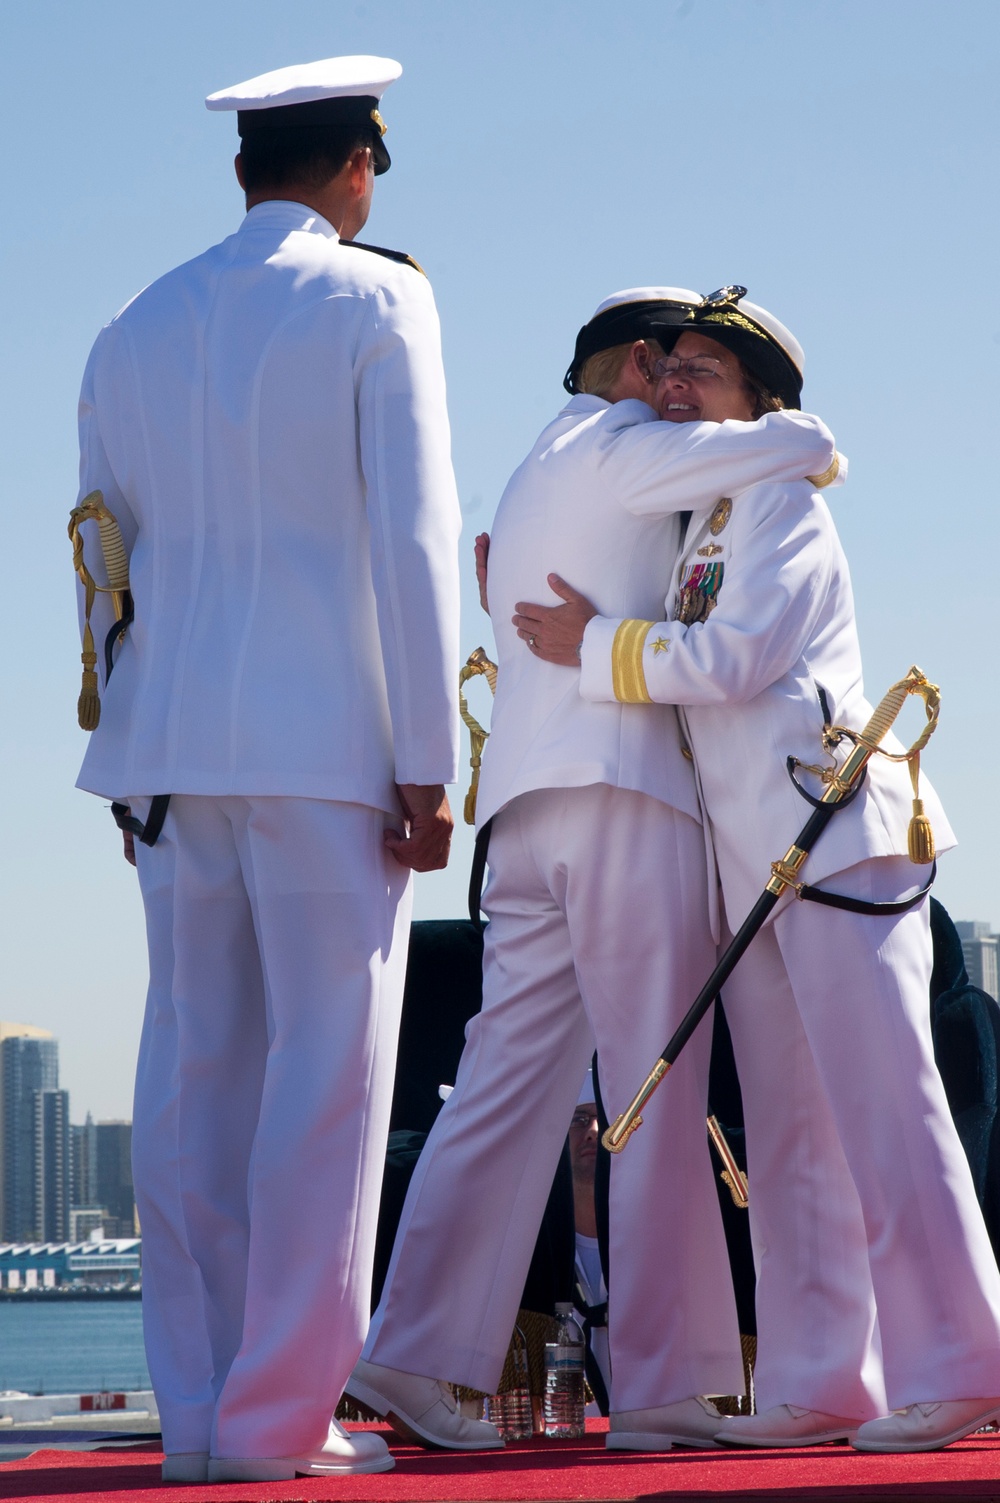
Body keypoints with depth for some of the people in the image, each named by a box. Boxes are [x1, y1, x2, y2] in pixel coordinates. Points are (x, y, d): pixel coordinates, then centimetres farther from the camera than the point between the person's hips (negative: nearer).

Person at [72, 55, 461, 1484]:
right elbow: (412, 538, -8)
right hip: (329, 745, -6)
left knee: (196, 1075, 6)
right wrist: (427, 764, -7)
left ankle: (200, 1409, 8)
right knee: (326, 1068, -4)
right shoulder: (374, 301, -2)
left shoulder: (135, 332, 15)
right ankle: (279, 1417, -5)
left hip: (176, 749, 6)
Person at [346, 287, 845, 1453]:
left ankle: (415, 1355, -6)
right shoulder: (621, 448, 0)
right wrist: (788, 451, 17)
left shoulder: (532, 479, 28)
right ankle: (663, 1386, -8)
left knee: (510, 1081, 2)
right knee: (657, 1090, -8)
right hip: (620, 788, -8)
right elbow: (807, 444, -6)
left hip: (527, 805, 8)